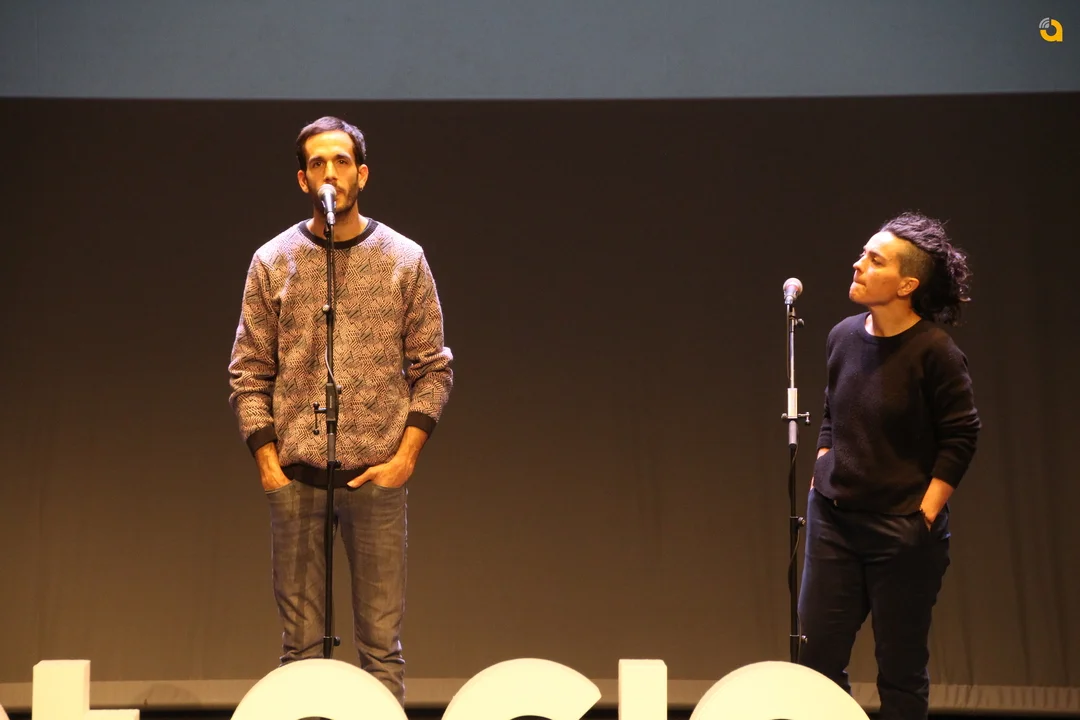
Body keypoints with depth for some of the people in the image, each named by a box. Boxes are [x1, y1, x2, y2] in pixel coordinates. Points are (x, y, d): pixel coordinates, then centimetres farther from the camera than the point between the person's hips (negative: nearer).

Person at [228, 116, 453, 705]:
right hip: (294, 477, 1)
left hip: (377, 474, 0)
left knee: (382, 640, 1)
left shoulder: (404, 259, 6)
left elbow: (433, 367, 6)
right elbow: (248, 373, 7)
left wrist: (407, 454, -4)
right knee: (299, 640, 5)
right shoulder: (272, 262, 6)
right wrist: (267, 462, -2)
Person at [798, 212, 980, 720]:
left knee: (901, 672, 6)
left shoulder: (934, 352, -14)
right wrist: (820, 481, 8)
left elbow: (960, 438, -10)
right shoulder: (843, 337, 3)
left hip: (903, 532, -5)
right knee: (816, 659, 6)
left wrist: (924, 517, -12)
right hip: (833, 522, 6)